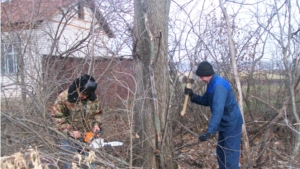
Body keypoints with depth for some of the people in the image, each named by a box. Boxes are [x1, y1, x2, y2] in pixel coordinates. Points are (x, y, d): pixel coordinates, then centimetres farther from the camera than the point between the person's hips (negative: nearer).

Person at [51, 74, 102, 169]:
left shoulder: (93, 98, -4)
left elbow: (98, 112, 11)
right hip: (70, 138, -3)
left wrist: (96, 124, -7)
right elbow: (56, 117, -13)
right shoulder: (64, 97, -16)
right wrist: (69, 131, -19)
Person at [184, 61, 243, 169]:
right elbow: (205, 101, 13)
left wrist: (210, 131, -43)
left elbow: (218, 109, -37)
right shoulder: (211, 84, 6)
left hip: (232, 124, -10)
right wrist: (192, 96, -5)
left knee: (230, 155, -5)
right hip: (225, 124, 10)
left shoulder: (219, 85, -27)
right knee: (221, 152, 19)